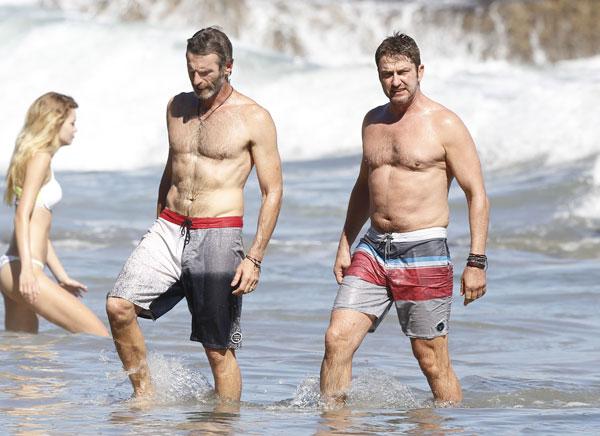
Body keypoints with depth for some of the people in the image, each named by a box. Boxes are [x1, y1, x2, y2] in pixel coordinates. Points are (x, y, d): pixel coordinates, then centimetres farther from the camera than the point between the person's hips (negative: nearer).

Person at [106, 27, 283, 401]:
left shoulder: (254, 119, -4)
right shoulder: (178, 107, 12)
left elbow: (273, 192, -3)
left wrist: (255, 258, -11)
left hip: (218, 237, -5)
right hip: (169, 230, 5)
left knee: (219, 349, -3)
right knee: (119, 305, -16)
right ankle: (144, 395, -3)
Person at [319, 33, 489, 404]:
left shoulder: (445, 125, -5)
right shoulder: (373, 121, 14)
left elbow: (477, 195, -6)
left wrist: (477, 262, -13)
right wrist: (345, 244, 21)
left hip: (424, 253, -5)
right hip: (373, 251, 5)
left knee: (432, 360, -2)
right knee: (337, 339, -7)